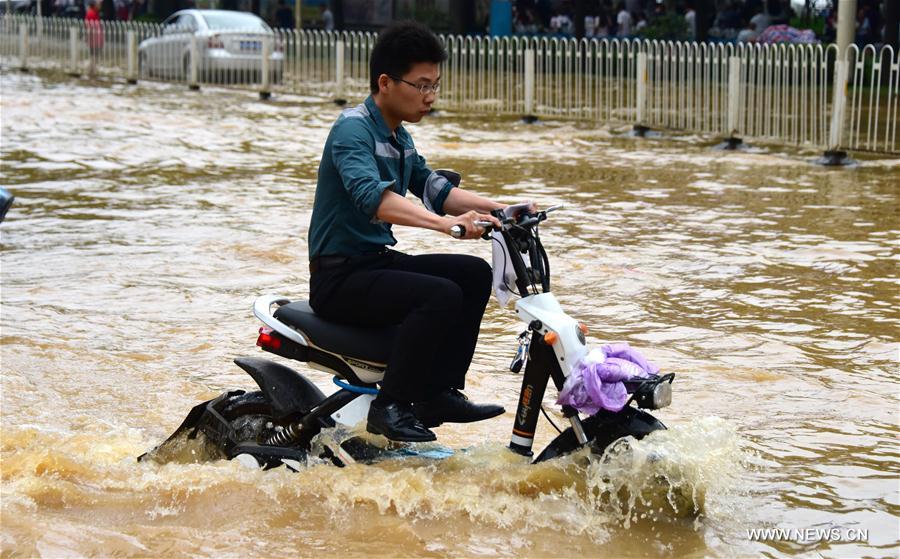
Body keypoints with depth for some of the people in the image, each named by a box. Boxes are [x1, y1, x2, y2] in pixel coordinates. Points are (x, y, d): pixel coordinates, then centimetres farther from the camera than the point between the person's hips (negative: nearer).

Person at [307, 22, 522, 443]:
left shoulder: (398, 137, 14)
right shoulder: (353, 128, -17)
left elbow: (431, 187, 16)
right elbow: (370, 195, -34)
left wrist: (496, 209, 1)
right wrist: (444, 223, -46)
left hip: (377, 261, 10)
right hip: (339, 277, -10)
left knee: (475, 274, 2)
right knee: (440, 295, -27)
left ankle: (439, 393, 2)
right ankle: (391, 406, -20)